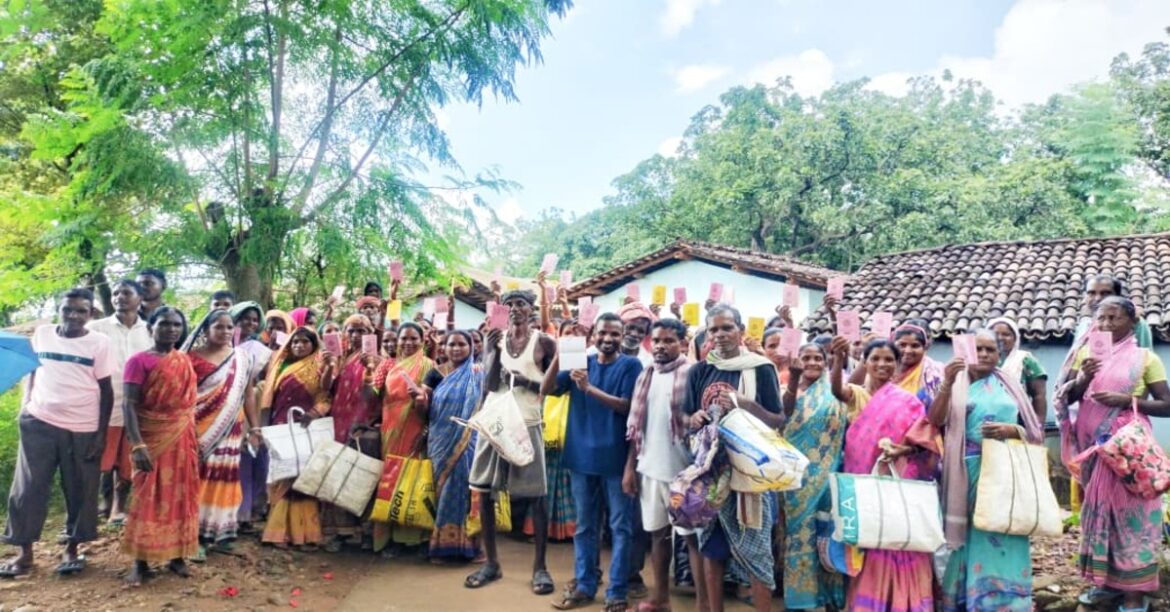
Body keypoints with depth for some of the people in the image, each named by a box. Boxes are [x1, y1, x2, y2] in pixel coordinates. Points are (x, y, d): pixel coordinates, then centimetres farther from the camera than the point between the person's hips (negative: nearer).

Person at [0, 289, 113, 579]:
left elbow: (106, 390, -2)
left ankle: (71, 550, 21)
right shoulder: (42, 334, 5)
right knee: (28, 488, 6)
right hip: (39, 423, 2)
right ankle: (25, 553, 20)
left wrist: (101, 434, -5)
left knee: (79, 491, 6)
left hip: (82, 429, -2)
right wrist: (25, 404, 4)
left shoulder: (99, 342, -4)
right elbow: (32, 372, 17)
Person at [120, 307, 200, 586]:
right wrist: (137, 444, -21)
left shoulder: (185, 361, 9)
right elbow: (129, 405, -13)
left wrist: (196, 439, 11)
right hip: (152, 438, -5)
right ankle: (141, 561, 11)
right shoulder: (140, 360, -8)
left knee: (181, 496, 9)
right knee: (148, 497, 1)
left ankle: (176, 555, 19)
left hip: (182, 438, 5)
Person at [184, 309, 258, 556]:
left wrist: (254, 428, 5)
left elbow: (248, 395, 8)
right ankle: (195, 535, 6)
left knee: (223, 480, 6)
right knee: (198, 480, -1)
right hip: (199, 429, -2)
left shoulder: (242, 358, 6)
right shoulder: (193, 357, -2)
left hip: (229, 430, 2)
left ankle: (219, 532, 16)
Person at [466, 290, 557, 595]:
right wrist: (494, 348, -11)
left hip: (528, 425, -3)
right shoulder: (496, 339, 8)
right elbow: (488, 384, -3)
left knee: (536, 495, -1)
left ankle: (540, 566, 11)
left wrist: (526, 381, -14)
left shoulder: (544, 342, 1)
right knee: (484, 491, 5)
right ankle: (492, 562, 20)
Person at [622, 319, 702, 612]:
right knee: (657, 532, 15)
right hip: (650, 468, 6)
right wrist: (630, 466, 10)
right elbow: (636, 426, 13)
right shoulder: (645, 377, 10)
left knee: (693, 535, 3)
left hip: (683, 469, -6)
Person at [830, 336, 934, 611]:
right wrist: (839, 359, -39)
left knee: (898, 541, -1)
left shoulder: (907, 400, 5)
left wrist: (903, 449, -22)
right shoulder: (856, 394, 4)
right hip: (864, 480, 0)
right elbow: (837, 389, -19)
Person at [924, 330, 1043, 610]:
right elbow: (936, 420, -11)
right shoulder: (957, 382, 4)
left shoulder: (1010, 384, 12)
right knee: (971, 537, 1)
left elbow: (1035, 429, 12)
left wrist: (1011, 430, -9)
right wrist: (947, 383, -24)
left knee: (1003, 539, -1)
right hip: (969, 473, -2)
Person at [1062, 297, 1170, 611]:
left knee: (1130, 508, -1)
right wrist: (1082, 379, -14)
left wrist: (1127, 400, -18)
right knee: (1097, 508, 11)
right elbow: (1066, 397, 4)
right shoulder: (1086, 352, 6)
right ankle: (1107, 580, 24)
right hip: (1092, 444, 4)